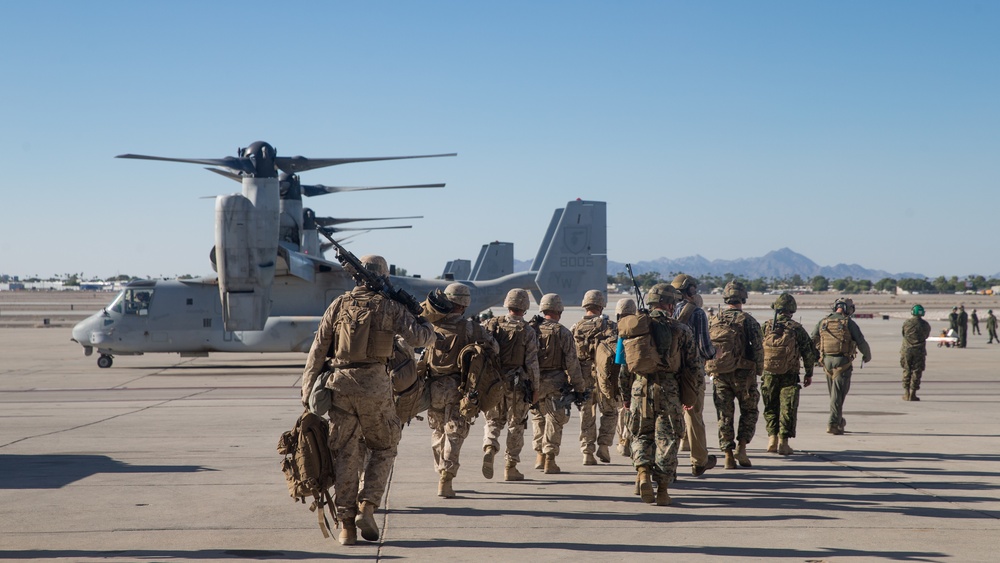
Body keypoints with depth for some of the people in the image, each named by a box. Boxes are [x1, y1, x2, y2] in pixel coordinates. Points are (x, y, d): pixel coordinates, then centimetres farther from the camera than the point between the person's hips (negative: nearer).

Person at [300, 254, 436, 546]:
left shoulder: (339, 305, 8)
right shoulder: (390, 306, 2)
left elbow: (318, 349, 5)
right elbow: (416, 337, -9)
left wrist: (308, 389, 8)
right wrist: (428, 328, 15)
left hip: (340, 384, 2)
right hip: (375, 385, -2)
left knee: (346, 455, 8)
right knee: (383, 448, 16)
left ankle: (346, 525, 6)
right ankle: (367, 508, 1)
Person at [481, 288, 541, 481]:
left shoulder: (491, 325, -1)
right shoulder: (527, 332, -9)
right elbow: (532, 363, -9)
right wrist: (535, 389, 0)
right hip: (516, 384, -2)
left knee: (493, 420, 17)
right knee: (515, 425, 10)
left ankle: (489, 448, -11)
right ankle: (511, 467, 13)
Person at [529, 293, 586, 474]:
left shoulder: (531, 329, 1)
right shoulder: (563, 333, -8)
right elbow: (572, 363, -9)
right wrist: (579, 387, -2)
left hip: (534, 382, 3)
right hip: (555, 383, -3)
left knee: (538, 417, 20)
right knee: (554, 420, 4)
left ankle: (540, 455, 21)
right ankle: (549, 460, 2)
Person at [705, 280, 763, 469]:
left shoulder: (714, 321, 6)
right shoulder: (747, 321, -6)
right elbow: (758, 348, -9)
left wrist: (709, 370, 19)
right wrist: (758, 370, 4)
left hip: (719, 374, 3)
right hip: (743, 374, -3)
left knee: (724, 415, 7)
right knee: (749, 411, 12)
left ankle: (728, 456, 4)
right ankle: (741, 447, -1)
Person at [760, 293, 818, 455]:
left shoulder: (765, 326, 0)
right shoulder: (796, 329, -5)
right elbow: (809, 353, -1)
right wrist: (809, 374, 9)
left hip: (768, 374, 2)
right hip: (790, 376, -2)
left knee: (770, 407, 15)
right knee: (788, 408, 3)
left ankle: (772, 439, 9)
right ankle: (783, 442, -2)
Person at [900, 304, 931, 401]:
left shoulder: (906, 323, -2)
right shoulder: (925, 325, -3)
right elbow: (926, 336, 10)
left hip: (907, 350, 1)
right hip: (919, 351, -1)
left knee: (906, 371, 11)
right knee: (916, 372, 4)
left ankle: (906, 393, 10)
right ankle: (912, 394, 2)